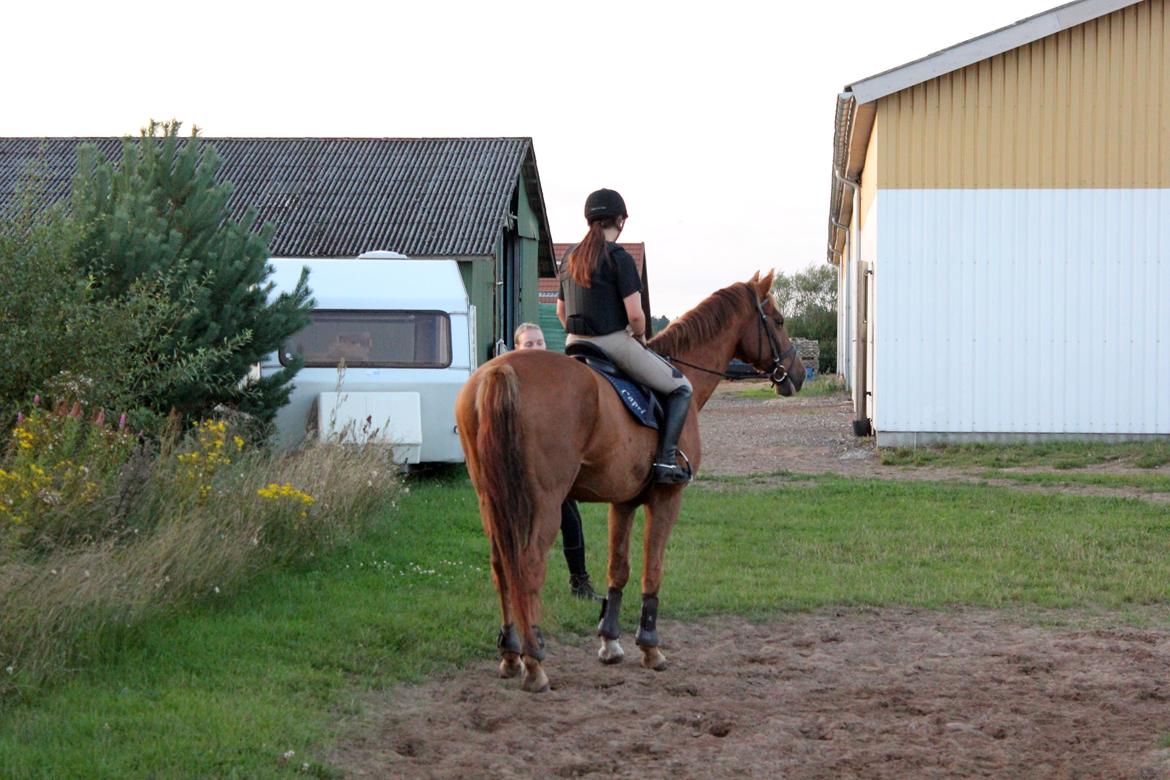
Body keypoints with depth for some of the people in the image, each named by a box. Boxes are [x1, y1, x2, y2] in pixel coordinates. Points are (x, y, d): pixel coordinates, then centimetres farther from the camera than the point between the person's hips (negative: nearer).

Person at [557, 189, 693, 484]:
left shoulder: (570, 258, 10)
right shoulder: (619, 258, -12)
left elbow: (561, 311, 17)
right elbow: (635, 314, -16)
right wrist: (640, 338, 2)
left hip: (576, 347, 7)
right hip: (615, 343, -7)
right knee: (681, 388, 7)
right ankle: (665, 461, -6)